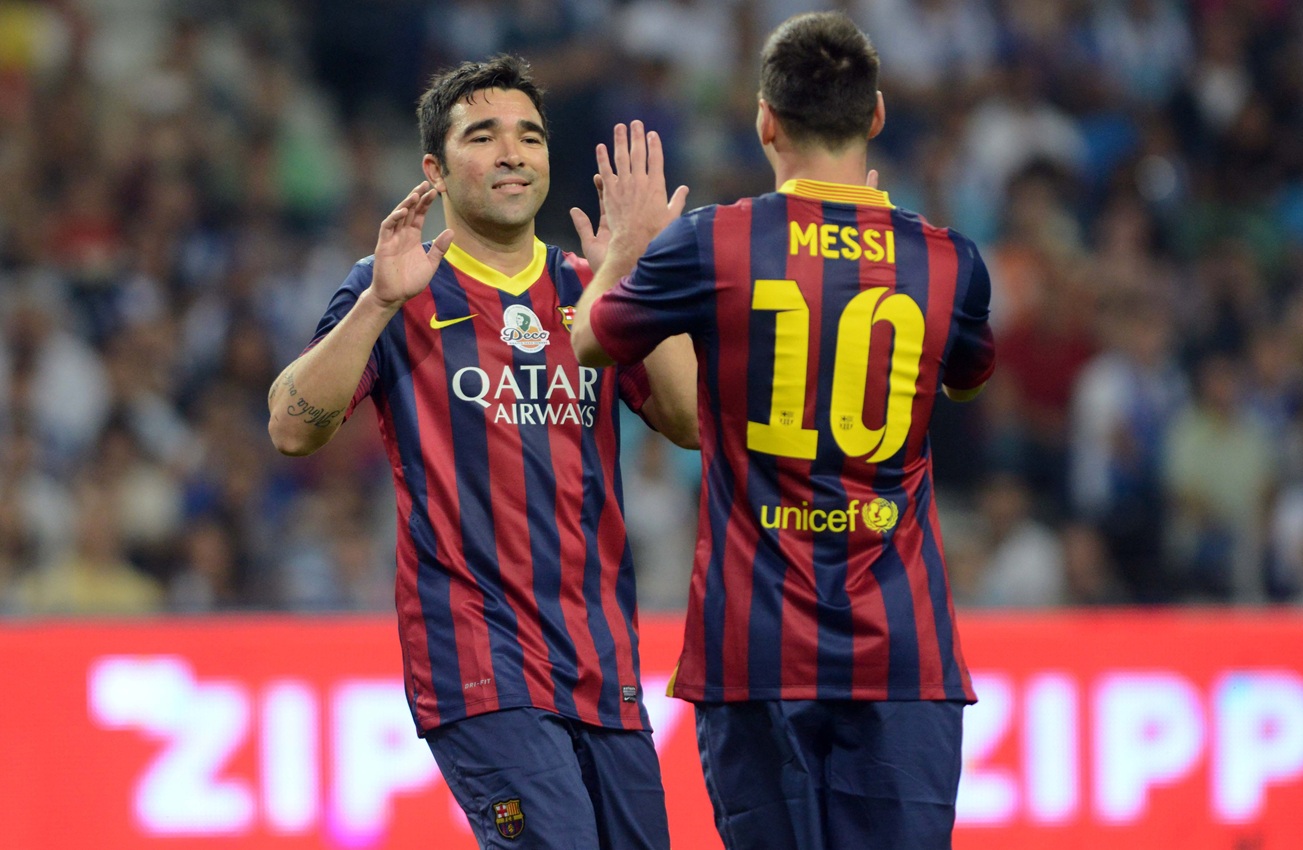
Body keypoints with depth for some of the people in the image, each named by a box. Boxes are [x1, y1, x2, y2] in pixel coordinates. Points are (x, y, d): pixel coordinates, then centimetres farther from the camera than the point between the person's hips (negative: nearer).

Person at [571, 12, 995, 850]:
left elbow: (587, 341, 15)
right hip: (902, 652, 0)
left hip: (756, 648, 0)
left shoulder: (708, 245, -3)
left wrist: (628, 242, 34)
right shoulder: (947, 262, 2)